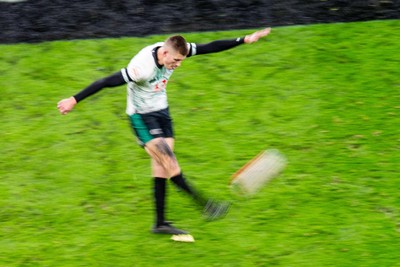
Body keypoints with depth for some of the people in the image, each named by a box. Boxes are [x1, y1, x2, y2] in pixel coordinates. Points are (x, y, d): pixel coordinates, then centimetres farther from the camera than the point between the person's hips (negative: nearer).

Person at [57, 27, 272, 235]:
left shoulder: (172, 51, -12)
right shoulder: (142, 68, -32)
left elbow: (210, 47, -6)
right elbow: (107, 82, -29)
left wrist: (244, 40, -7)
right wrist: (74, 100, -26)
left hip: (161, 111, 7)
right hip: (141, 117, -7)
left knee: (161, 167, 4)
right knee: (169, 162, -15)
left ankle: (160, 222, 7)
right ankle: (204, 204, -14)